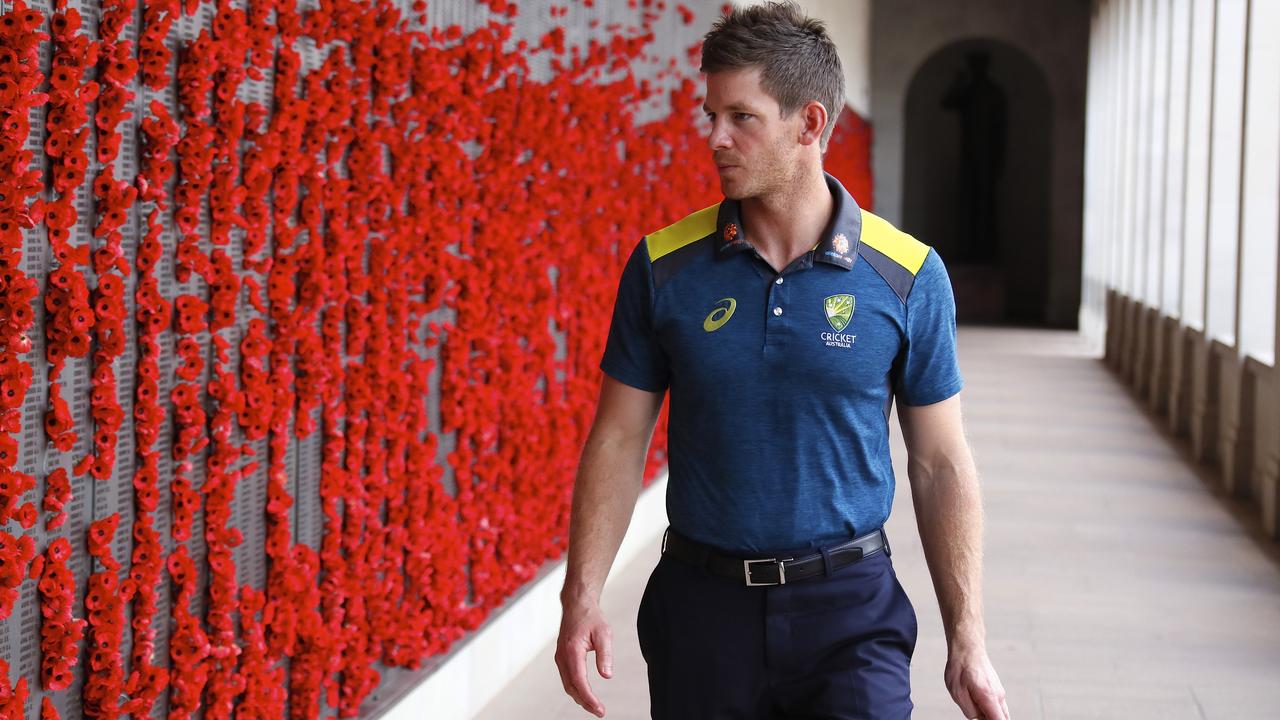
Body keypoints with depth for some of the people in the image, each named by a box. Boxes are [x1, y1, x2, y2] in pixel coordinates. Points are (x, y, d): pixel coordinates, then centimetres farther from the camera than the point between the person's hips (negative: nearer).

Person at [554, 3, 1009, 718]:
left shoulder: (908, 275, -4)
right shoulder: (664, 267, 0)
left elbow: (941, 464, 1)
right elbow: (619, 442, 4)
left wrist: (968, 642, -3)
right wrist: (582, 598, -6)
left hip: (850, 609, -1)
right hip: (703, 606, 2)